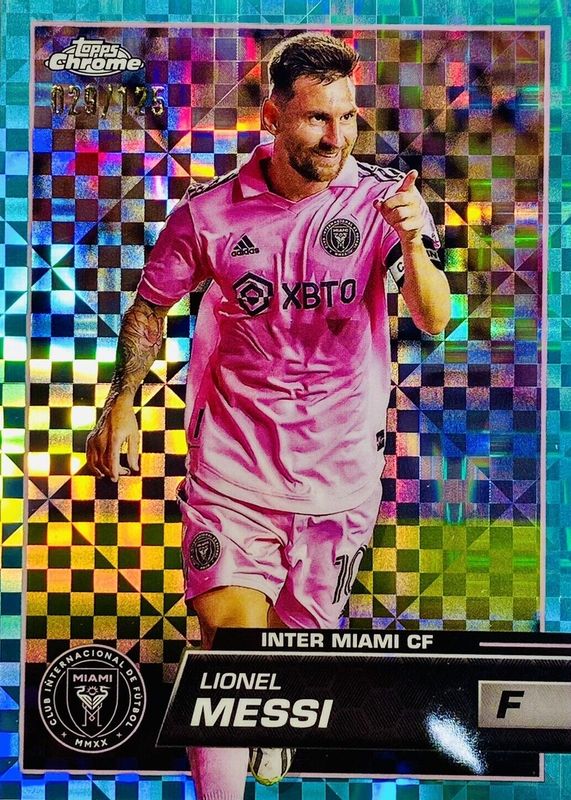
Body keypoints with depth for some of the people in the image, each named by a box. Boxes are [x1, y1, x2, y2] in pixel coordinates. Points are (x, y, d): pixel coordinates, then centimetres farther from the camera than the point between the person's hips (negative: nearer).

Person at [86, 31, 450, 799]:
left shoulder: (385, 200, -6)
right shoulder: (210, 212, -6)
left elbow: (434, 320, -17)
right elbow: (151, 305, 9)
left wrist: (414, 244, -35)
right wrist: (120, 402, 4)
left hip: (341, 476, 1)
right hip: (233, 469, -1)